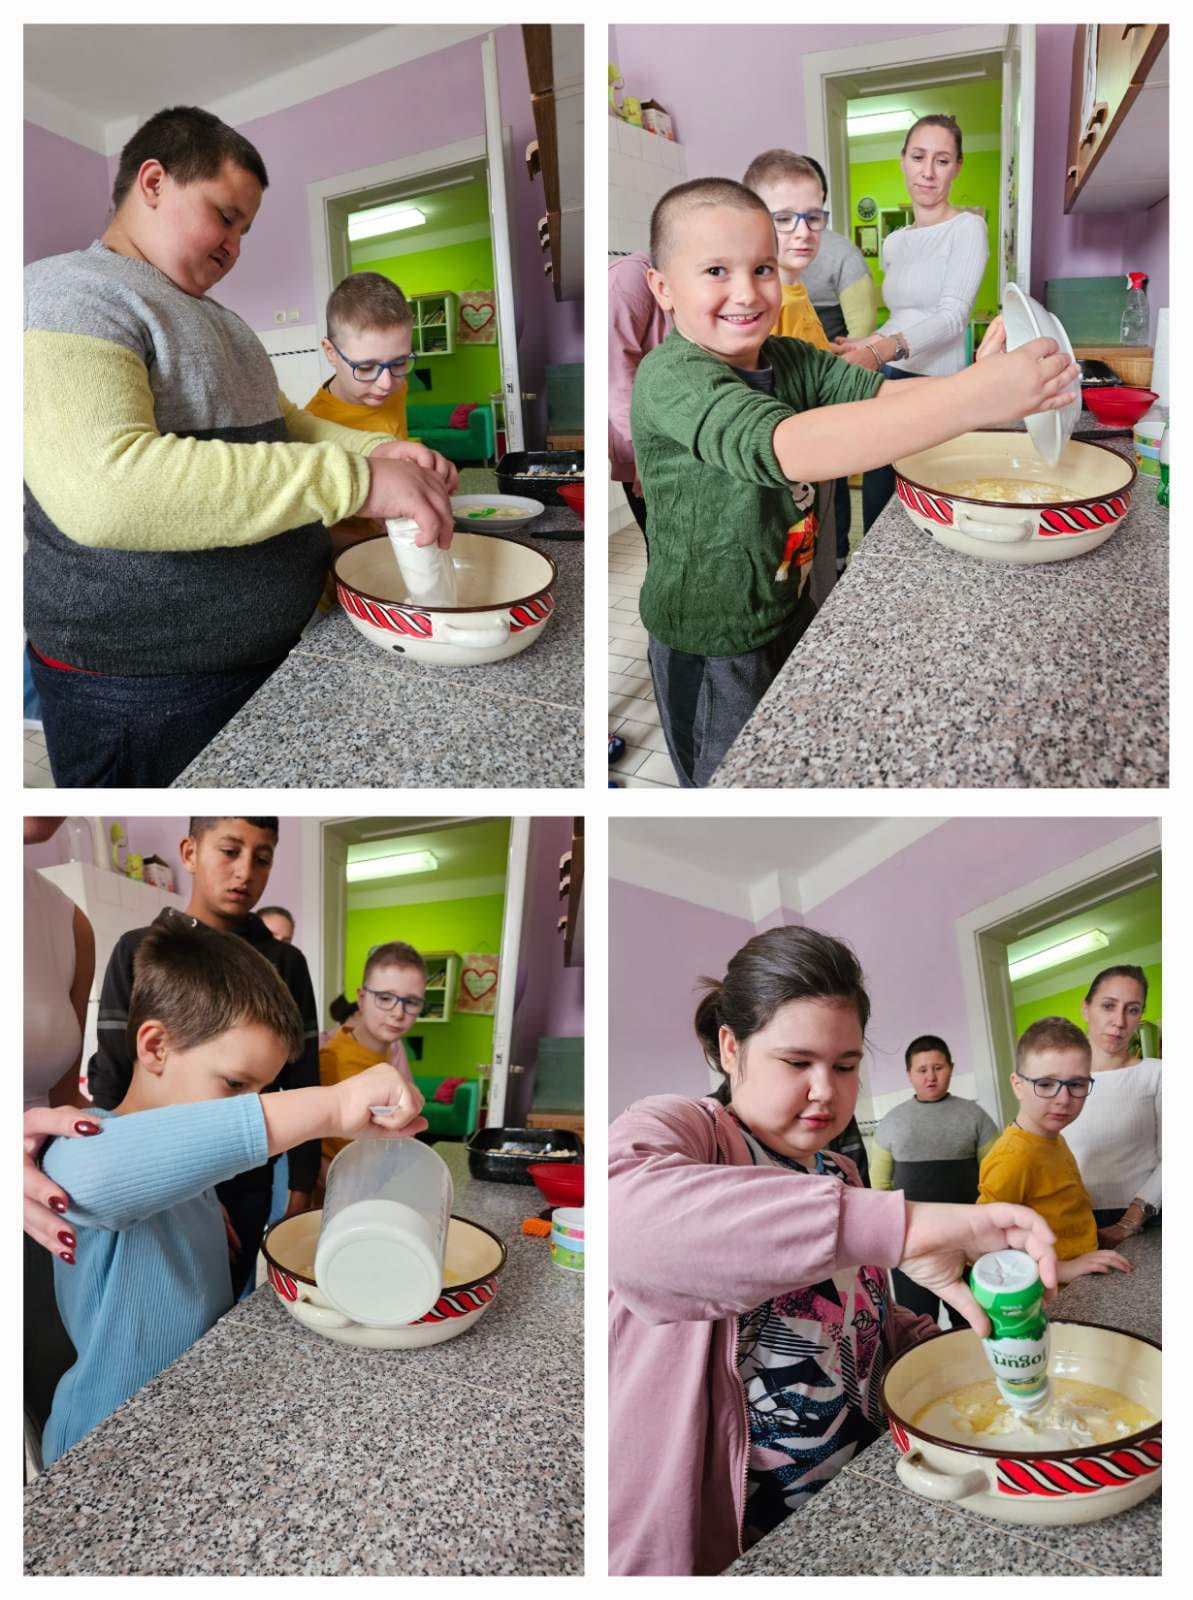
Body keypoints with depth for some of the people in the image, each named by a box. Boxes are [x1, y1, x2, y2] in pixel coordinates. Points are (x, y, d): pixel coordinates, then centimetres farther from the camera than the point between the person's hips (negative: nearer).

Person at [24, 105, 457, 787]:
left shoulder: (213, 318, 18)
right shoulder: (67, 294, -15)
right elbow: (100, 488, -31)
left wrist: (376, 449, -2)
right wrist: (354, 480, -34)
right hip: (148, 697, -9)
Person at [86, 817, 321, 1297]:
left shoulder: (285, 964, 4)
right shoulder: (139, 952, -2)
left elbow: (301, 1082, 5)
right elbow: (112, 1083, -5)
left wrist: (301, 1187, -1)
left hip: (248, 1187, 2)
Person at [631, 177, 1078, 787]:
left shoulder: (788, 360, -1)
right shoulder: (669, 379, -27)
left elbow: (882, 395, -13)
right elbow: (790, 448, -42)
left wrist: (1015, 393, -34)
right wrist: (976, 396, -49)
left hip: (786, 606, 7)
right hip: (711, 650, -7)